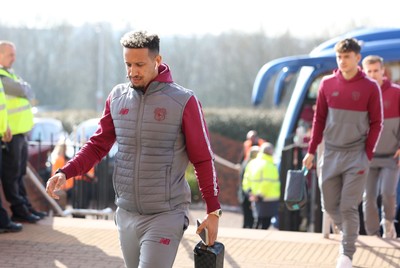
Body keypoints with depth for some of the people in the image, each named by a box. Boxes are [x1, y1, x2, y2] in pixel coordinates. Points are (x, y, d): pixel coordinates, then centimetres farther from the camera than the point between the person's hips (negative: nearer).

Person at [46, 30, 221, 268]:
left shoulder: (183, 101, -9)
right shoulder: (117, 97, 5)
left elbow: (203, 159, -5)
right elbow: (98, 145, 9)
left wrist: (214, 211, -5)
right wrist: (65, 173, -7)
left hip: (165, 217, -5)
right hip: (126, 214, 5)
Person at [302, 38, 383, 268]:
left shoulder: (370, 87, -4)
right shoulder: (327, 84, 3)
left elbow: (376, 124, -1)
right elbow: (319, 119, 8)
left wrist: (368, 155, -7)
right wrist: (311, 151, 6)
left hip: (357, 156, -3)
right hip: (331, 154, 3)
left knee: (348, 207, -7)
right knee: (330, 205, 8)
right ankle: (349, 234, 33)